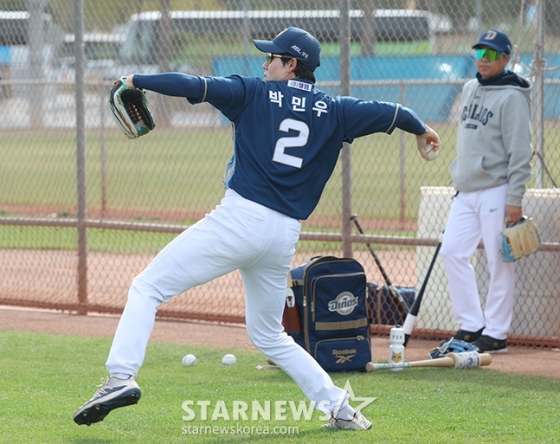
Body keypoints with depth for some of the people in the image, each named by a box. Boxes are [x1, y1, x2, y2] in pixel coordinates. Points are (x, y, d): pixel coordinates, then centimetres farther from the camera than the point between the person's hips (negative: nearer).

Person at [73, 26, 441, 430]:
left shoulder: (255, 94, 4)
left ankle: (122, 377, -22)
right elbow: (386, 112, 23)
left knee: (147, 288, -3)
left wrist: (137, 81, 1)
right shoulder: (334, 111, 14)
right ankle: (339, 407, 16)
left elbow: (195, 86, -6)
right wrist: (420, 129, 42)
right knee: (270, 336, 24)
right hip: (286, 235, 6)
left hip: (240, 219, -6)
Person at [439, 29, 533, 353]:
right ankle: (471, 325, 11)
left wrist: (515, 199, -18)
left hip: (496, 191, -8)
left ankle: (496, 334, 0)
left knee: (499, 263, -4)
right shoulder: (470, 89, 14)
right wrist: (457, 174, 18)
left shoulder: (512, 97, -11)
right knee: (452, 252, 4)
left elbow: (520, 152, -14)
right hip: (466, 192, 8)